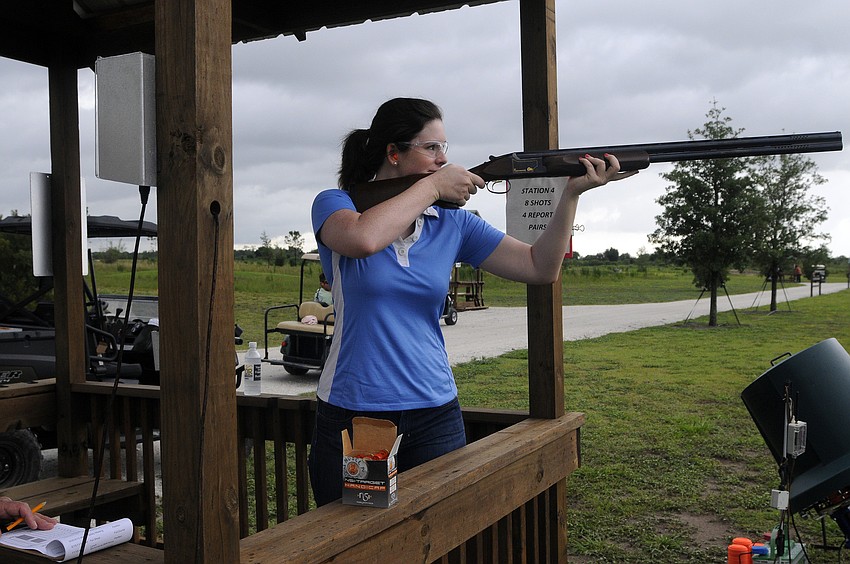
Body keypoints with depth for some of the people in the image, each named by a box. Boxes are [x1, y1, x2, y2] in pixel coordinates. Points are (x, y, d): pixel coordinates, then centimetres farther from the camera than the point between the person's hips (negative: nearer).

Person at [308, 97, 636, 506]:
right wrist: (432, 186, -17)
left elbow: (539, 268, 3)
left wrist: (572, 193, -8)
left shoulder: (452, 223, 5)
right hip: (351, 415, -3)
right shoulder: (334, 204, -4)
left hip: (434, 415, 3)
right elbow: (363, 239, -29)